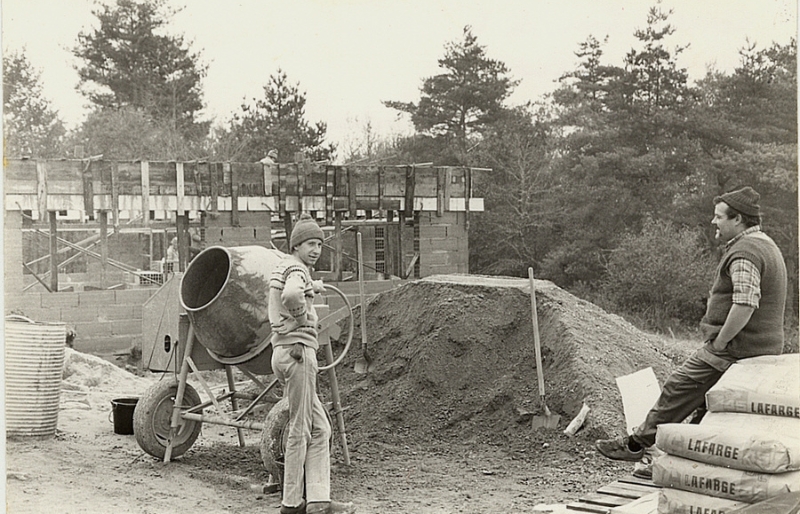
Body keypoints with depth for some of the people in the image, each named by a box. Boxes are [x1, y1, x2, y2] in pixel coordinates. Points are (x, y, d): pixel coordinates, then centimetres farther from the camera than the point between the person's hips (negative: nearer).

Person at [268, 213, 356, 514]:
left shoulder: (281, 269, 21)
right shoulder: (296, 268, -9)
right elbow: (291, 296, -33)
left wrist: (310, 288, 37)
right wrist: (304, 315, -14)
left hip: (284, 352, 10)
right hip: (299, 350, -10)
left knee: (319, 429, 8)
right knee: (301, 429, -1)